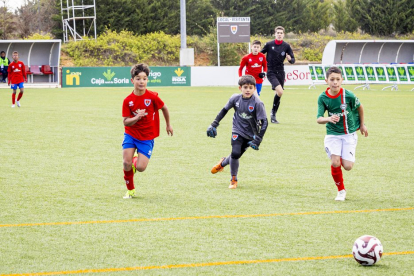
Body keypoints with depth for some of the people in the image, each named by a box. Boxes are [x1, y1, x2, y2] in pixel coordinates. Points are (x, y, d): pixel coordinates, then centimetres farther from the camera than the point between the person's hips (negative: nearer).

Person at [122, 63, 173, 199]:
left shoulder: (152, 96, -14)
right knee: (126, 163, -13)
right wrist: (137, 118, -29)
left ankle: (136, 160, 28)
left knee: (141, 167, -12)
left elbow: (164, 108, 5)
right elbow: (126, 122, -8)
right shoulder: (128, 100, -10)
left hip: (147, 137, -1)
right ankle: (130, 190, 13)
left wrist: (168, 125, 18)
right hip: (131, 134, 1)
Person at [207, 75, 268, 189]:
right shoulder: (235, 98, -11)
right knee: (235, 153, -15)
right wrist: (214, 125, 5)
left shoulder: (257, 103, -22)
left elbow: (264, 122, -20)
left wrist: (257, 140, -25)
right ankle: (233, 180, 7)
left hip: (250, 134, -1)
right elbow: (225, 110, 7)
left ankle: (223, 163, 43)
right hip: (237, 131, 1)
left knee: (236, 155, 7)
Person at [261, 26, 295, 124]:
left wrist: (290, 59, -19)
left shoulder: (286, 46, 1)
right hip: (271, 72, -4)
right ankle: (273, 111, -5)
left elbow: (293, 60, 3)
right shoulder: (269, 44, -4)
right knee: (280, 91, -23)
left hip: (280, 72, 4)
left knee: (278, 94, 8)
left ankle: (273, 116, 23)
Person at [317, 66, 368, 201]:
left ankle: (344, 157, 30)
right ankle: (341, 190, 7)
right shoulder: (323, 98, -12)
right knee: (335, 163, -17)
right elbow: (318, 119, -16)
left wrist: (362, 124, 16)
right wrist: (329, 119, -38)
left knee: (347, 166, -9)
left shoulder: (348, 95, -16)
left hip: (349, 133, -1)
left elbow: (359, 107, 3)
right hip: (332, 133, 1)